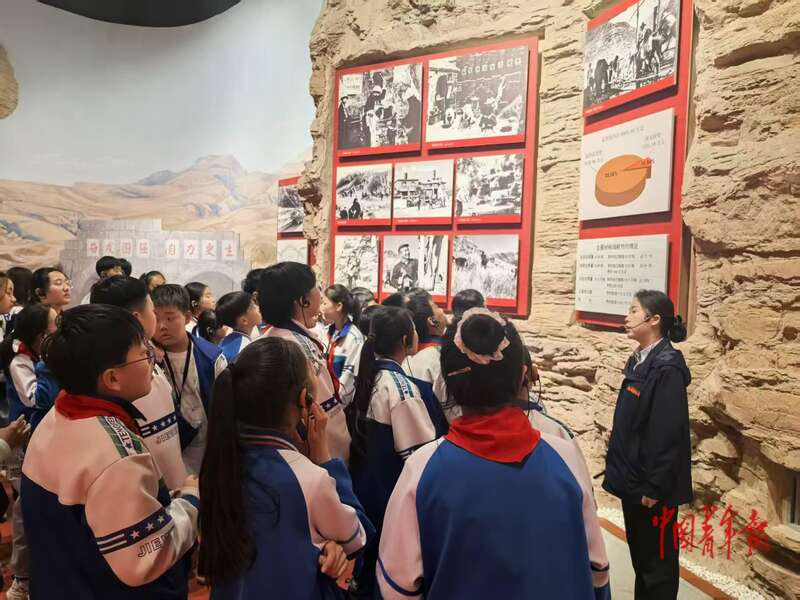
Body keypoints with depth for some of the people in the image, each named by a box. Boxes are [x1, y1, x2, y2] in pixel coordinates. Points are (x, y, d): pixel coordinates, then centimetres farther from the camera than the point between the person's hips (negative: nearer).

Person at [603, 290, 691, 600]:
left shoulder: (667, 368, -20)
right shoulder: (638, 361, 7)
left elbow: (668, 434, -22)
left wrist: (655, 488, -19)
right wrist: (618, 469, 14)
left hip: (652, 484, -8)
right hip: (633, 479, 8)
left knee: (657, 561, 8)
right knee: (639, 556, 21)